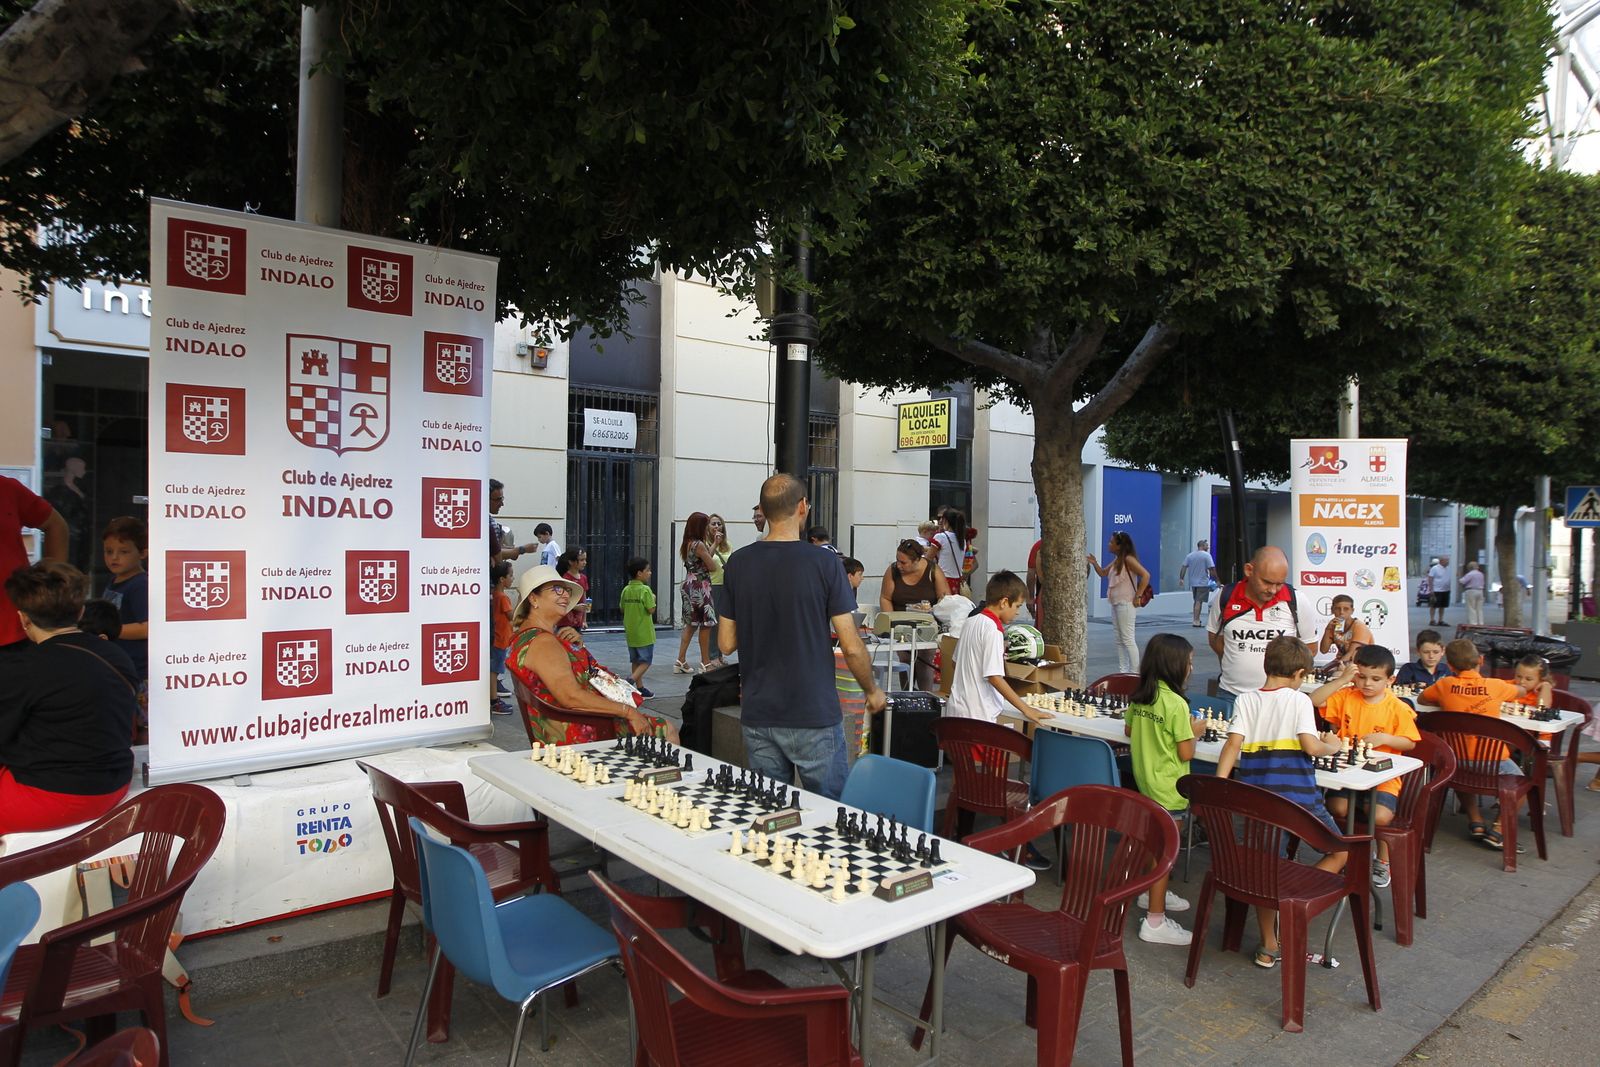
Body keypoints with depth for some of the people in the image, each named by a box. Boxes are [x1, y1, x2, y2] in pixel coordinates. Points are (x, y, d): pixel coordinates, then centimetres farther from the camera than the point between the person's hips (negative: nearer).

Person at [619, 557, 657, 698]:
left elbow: (622, 608, 9)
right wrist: (653, 599, -2)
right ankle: (631, 680, -17)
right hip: (644, 632, -7)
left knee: (635, 661, 14)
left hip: (630, 632, 7)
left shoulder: (626, 590, 3)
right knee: (646, 661, 1)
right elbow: (651, 610, -18)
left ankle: (640, 688, 18)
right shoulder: (645, 590, -17)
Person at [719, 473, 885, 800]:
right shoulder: (823, 562, -12)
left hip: (757, 715, 4)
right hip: (814, 715, -4)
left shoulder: (738, 563, -1)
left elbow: (726, 643, 3)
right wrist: (872, 690, 6)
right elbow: (851, 647, -11)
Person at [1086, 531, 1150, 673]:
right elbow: (1103, 573, 23)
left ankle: (1134, 673, -3)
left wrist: (1138, 596, -19)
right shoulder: (1116, 560, 12)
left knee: (1128, 639, -7)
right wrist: (1094, 563, 4)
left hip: (1125, 604, -10)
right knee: (1119, 640, 12)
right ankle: (1123, 671, 17)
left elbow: (1146, 575, -22)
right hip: (1116, 604, 10)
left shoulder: (1128, 559, -15)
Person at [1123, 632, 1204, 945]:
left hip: (1143, 779, 8)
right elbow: (1186, 754, -17)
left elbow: (1129, 731, 15)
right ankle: (1155, 922, 5)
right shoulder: (1177, 704, -21)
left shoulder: (1138, 696, 1)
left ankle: (1152, 893, 43)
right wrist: (1195, 731, -1)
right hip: (1168, 788, -8)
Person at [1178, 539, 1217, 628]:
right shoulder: (1207, 555, -9)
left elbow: (1183, 567, 2)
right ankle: (1196, 621, -6)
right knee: (1199, 601, -5)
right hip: (1203, 583, -6)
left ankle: (1195, 619, 24)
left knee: (1196, 601, 18)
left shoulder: (1190, 555, 8)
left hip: (1193, 582, 6)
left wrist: (1181, 578, 4)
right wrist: (1216, 580, -6)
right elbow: (1212, 569, -13)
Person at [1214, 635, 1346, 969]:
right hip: (1297, 796, -3)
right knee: (1340, 853, 17)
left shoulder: (1245, 700, 5)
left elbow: (1233, 744, -5)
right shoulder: (1299, 700, -3)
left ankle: (1269, 947, 19)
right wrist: (1331, 745, 9)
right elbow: (1310, 745, -13)